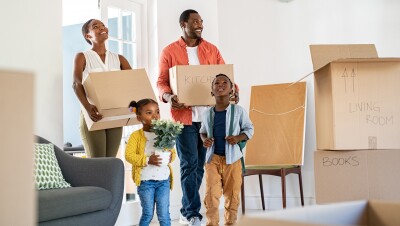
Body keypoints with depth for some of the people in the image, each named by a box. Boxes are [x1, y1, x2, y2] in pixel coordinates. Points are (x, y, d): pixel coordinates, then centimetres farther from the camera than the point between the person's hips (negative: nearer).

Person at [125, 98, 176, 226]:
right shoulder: (136, 135, -6)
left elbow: (172, 151, 9)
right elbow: (129, 155, -14)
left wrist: (171, 156, -15)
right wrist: (147, 160, -25)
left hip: (163, 180, 3)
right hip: (145, 181, -3)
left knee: (164, 214, 5)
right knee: (148, 213, 8)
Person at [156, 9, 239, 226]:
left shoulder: (211, 49, 12)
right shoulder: (169, 52, 3)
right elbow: (161, 82, 1)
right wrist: (168, 97, -19)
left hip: (209, 115, 4)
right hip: (184, 115, -4)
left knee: (200, 164, 7)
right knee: (190, 164, -5)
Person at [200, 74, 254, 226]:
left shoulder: (238, 111, -4)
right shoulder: (208, 114, 2)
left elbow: (249, 129, 4)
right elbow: (202, 131, 17)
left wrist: (238, 138, -14)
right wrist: (204, 140, -4)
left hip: (232, 158, -1)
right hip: (213, 158, 1)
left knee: (232, 195, 8)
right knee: (211, 194, -3)